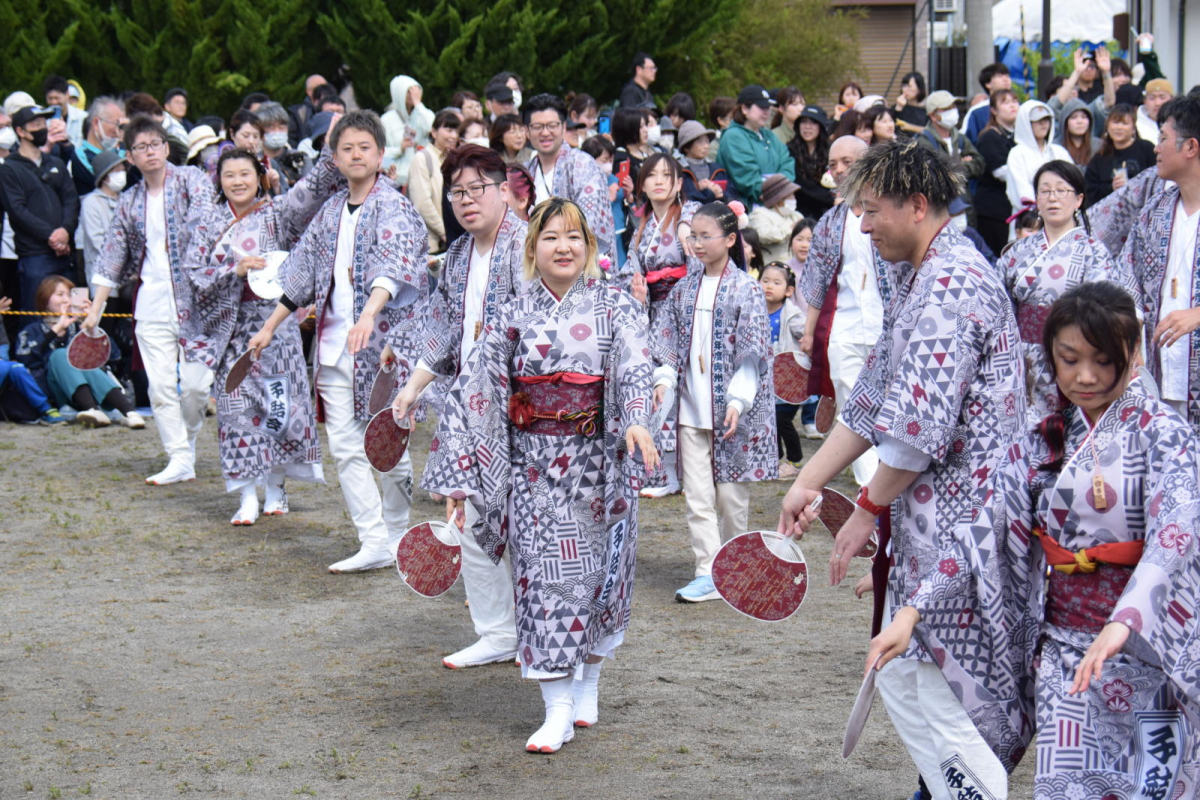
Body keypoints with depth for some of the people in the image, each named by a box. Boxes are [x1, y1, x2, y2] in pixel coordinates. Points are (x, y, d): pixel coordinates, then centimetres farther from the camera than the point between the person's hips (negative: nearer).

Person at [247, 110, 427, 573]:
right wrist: (270, 327, 21)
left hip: (382, 342, -6)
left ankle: (396, 539, 17)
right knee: (345, 447, 1)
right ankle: (374, 543, 4)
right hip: (334, 345, 6)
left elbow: (392, 268, -24)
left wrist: (368, 317, -40)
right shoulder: (331, 212, 14)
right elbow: (303, 273, 22)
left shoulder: (392, 208, -7)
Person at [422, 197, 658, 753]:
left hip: (597, 460, -1)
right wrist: (458, 477, -3)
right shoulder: (514, 317, 4)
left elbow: (634, 368, -17)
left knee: (596, 570, 7)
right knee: (543, 574, -4)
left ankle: (587, 684, 29)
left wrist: (636, 421, -37)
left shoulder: (614, 307, 0)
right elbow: (474, 392, 2)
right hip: (534, 464, 1)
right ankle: (557, 711, -3)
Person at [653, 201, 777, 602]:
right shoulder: (685, 288, 9)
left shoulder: (746, 290, -5)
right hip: (692, 409, 4)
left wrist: (738, 400, -16)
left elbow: (752, 353, -8)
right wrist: (664, 378, -4)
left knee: (731, 495, 4)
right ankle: (707, 573, 2)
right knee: (697, 496, 0)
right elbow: (670, 340, 13)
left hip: (730, 409, -4)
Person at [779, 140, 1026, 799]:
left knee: (939, 695, -6)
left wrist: (866, 510, -14)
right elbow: (874, 398, 19)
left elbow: (921, 426, -24)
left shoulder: (952, 284, -19)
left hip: (957, 519, -11)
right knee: (900, 676, 18)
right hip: (925, 520, 11)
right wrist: (808, 483, 15)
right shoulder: (919, 280, 16)